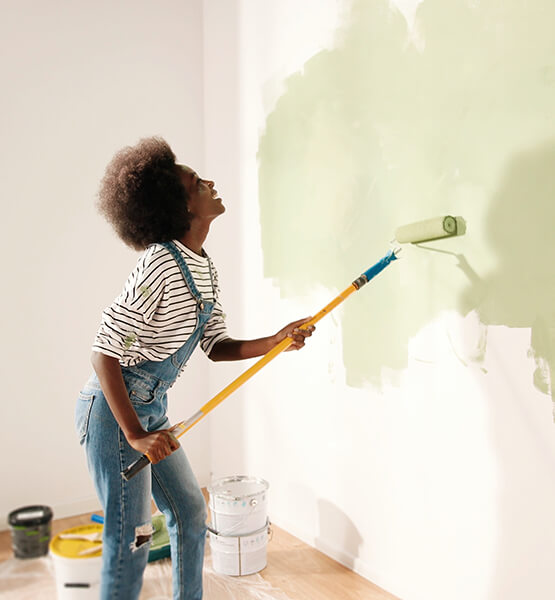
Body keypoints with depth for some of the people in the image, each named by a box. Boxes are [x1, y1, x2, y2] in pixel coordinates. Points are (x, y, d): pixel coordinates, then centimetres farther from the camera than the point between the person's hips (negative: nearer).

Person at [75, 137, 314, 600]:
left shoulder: (205, 270, 5)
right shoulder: (160, 265, -23)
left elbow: (217, 346, 6)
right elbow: (104, 352, -24)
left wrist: (275, 341, -9)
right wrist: (134, 435, -25)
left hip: (152, 409, 9)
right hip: (114, 410, -9)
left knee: (190, 513, 17)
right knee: (131, 537, 0)